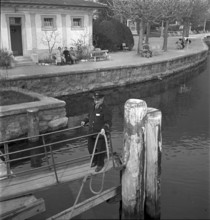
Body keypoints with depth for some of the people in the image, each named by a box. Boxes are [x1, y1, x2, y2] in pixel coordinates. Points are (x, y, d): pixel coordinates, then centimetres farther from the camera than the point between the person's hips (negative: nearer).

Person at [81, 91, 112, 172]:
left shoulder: (106, 110, -19)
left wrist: (104, 129, -39)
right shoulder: (92, 107, 4)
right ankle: (95, 161, 44)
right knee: (91, 148, 18)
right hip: (91, 132, 7)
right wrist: (84, 121, 10)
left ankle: (100, 164, 31)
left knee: (101, 149, 8)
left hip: (101, 133, -7)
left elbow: (108, 122, -23)